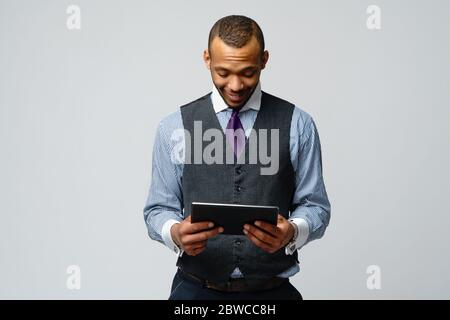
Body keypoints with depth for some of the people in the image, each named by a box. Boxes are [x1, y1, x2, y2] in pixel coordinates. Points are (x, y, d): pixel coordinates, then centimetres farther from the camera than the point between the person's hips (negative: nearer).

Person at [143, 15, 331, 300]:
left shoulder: (298, 125, 3)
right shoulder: (174, 127, 4)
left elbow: (315, 206, 5)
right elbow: (159, 209, 7)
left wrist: (292, 232, -16)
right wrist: (175, 233, -15)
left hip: (272, 290, 1)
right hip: (197, 289, 0)